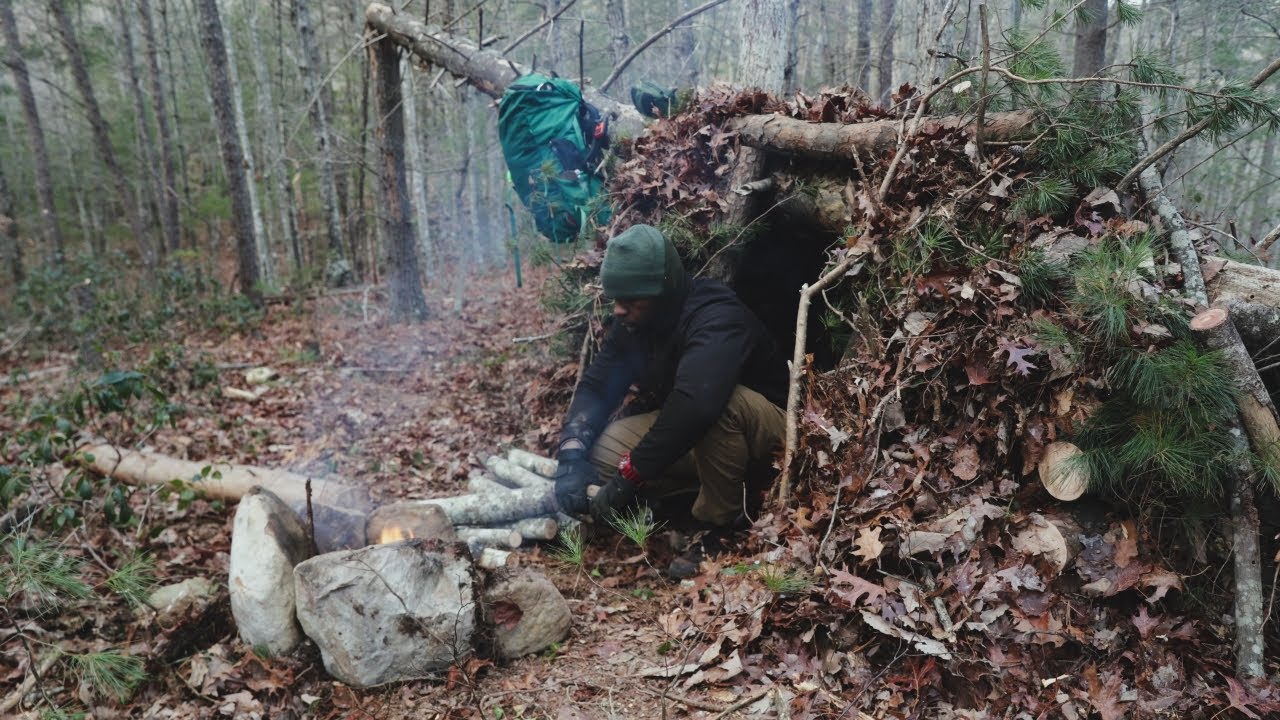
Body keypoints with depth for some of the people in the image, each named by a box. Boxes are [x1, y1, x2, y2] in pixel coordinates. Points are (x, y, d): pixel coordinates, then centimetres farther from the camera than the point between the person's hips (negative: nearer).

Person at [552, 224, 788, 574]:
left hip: (766, 434, -7)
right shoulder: (632, 322, -6)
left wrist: (628, 478, -41)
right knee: (598, 450, -11)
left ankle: (720, 523, -18)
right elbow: (596, 387, -5)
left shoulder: (716, 318, -32)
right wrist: (572, 456, -23)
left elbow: (695, 405, -47)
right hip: (690, 440, 7)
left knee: (725, 403, -40)